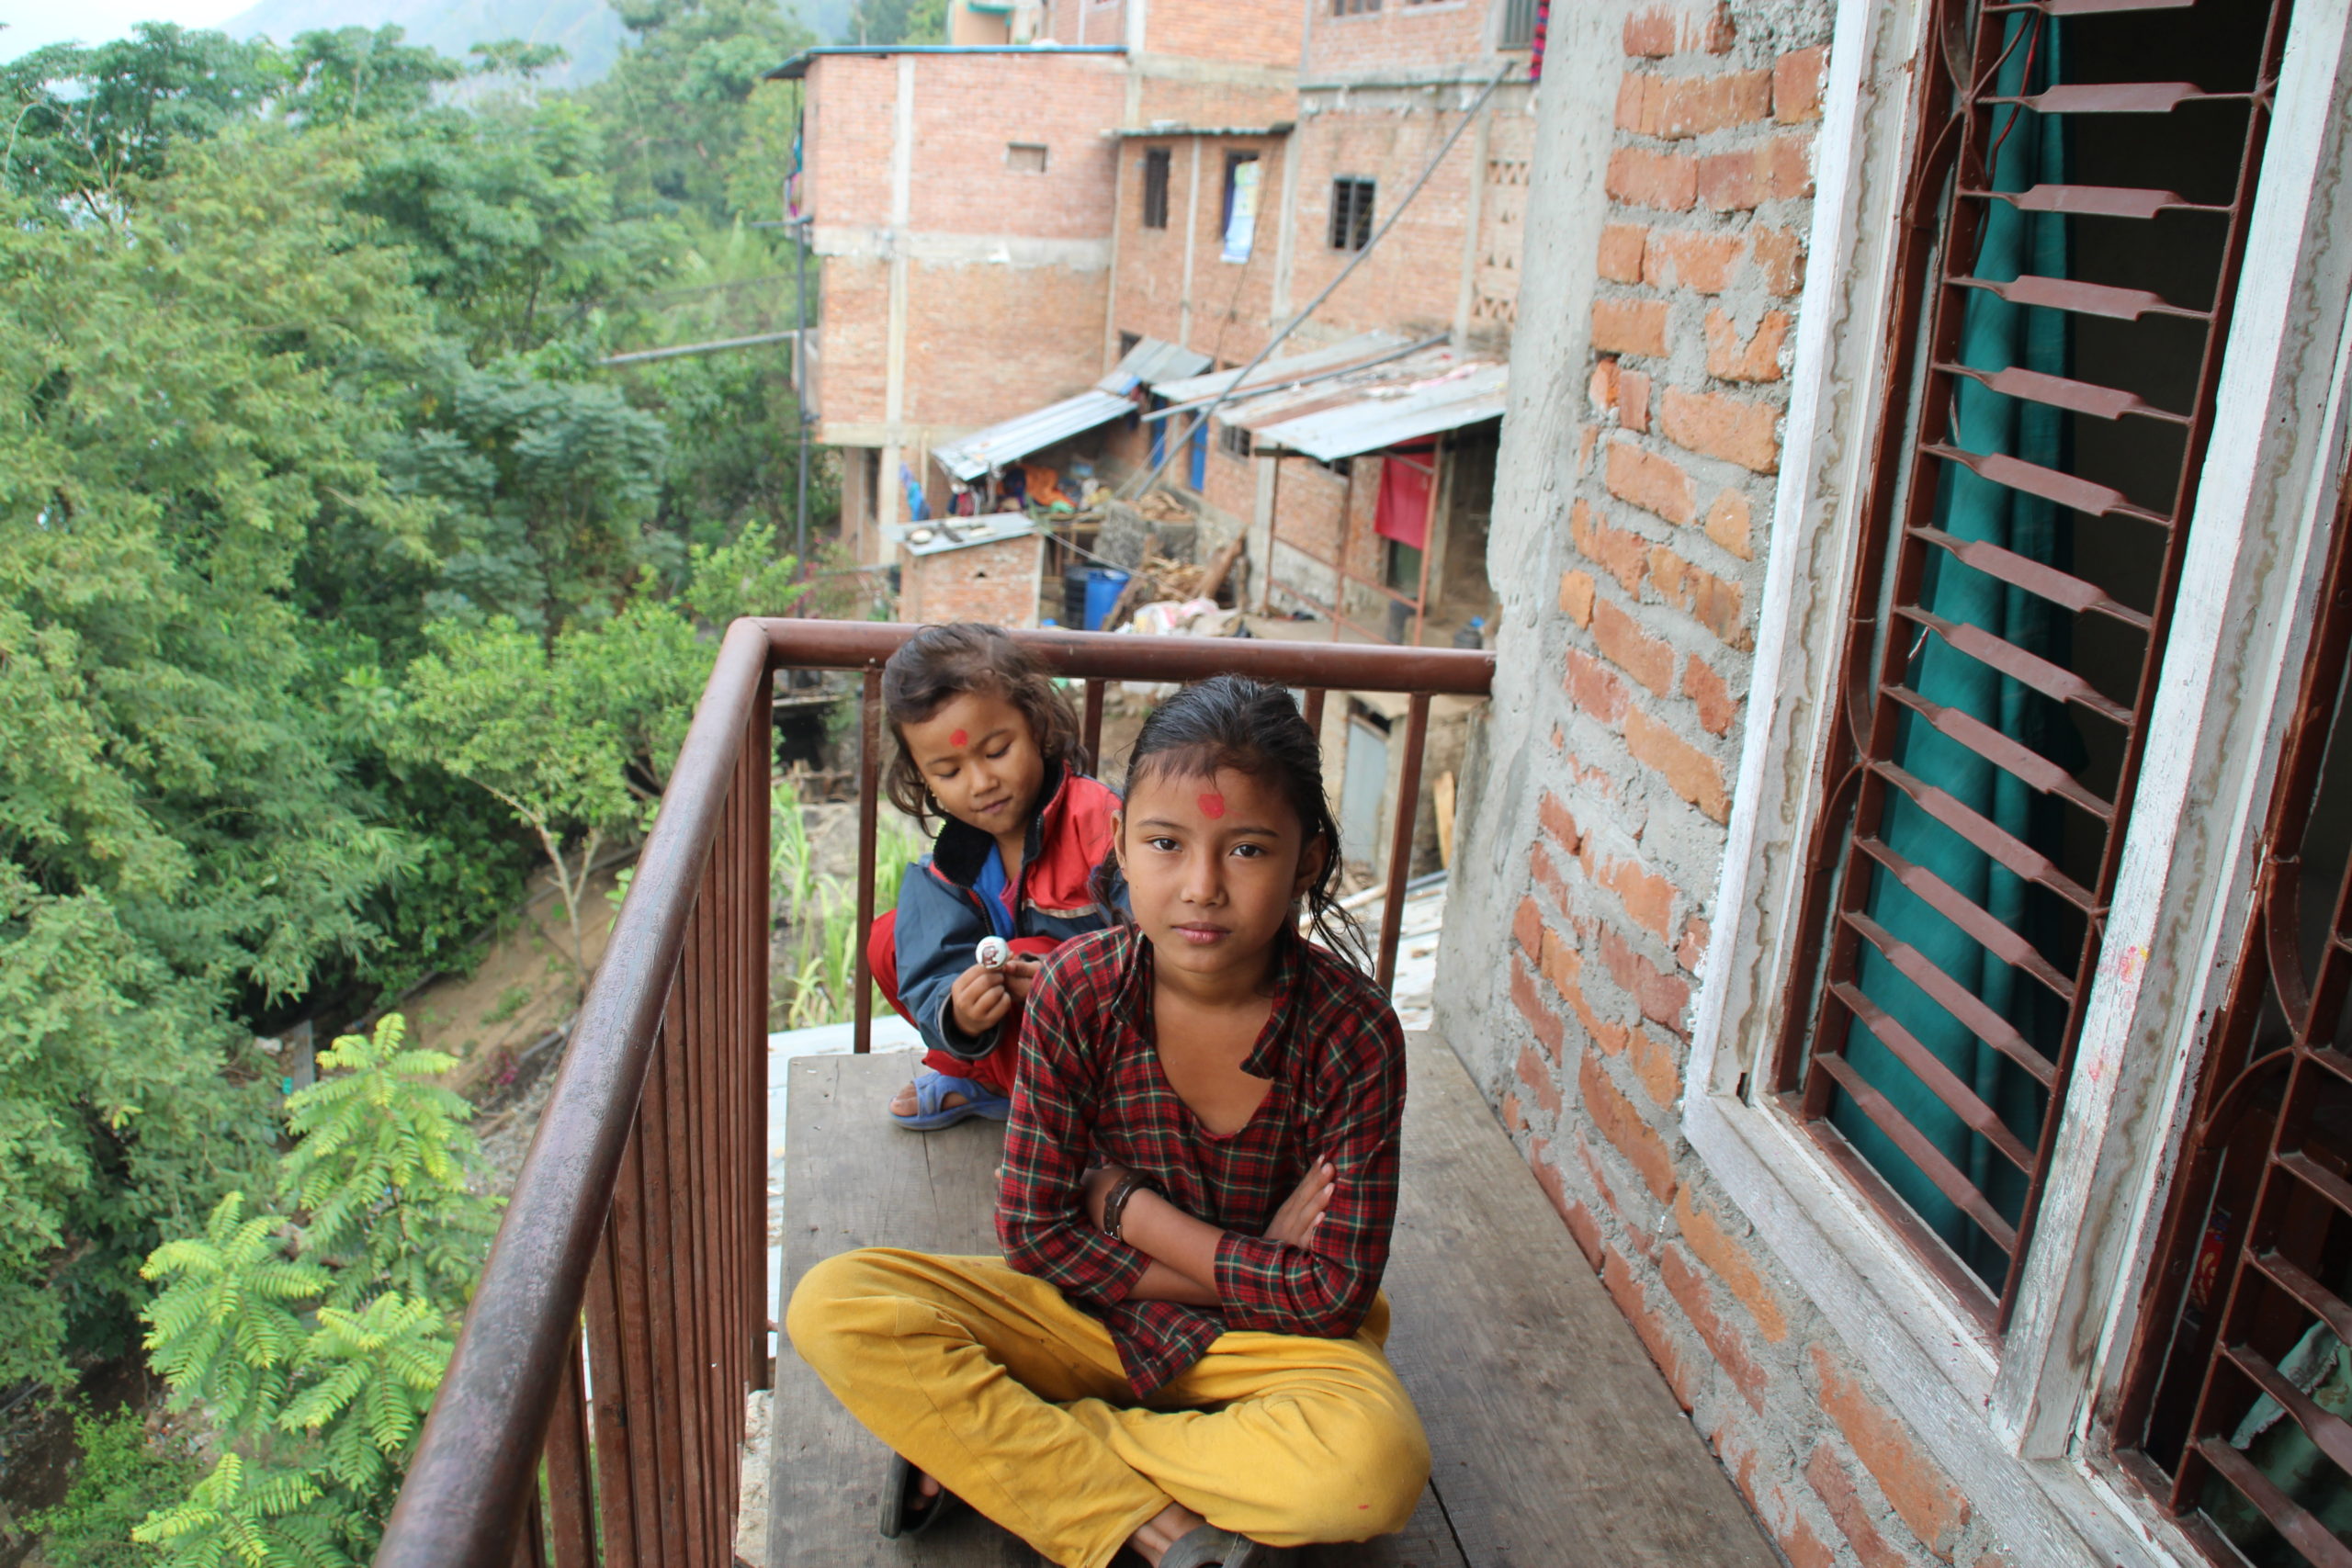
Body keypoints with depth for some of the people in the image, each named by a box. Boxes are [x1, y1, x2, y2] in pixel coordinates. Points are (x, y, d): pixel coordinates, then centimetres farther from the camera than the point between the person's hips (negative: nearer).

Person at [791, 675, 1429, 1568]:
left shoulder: (1354, 1033, -20)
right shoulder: (1077, 990, -16)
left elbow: (1334, 1294, -18)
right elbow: (1035, 1230, -11)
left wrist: (1126, 1202, -16)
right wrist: (1246, 1267, -16)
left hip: (1267, 1336, -1)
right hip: (1095, 1307, 2)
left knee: (1377, 1467, -35)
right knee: (834, 1307, -20)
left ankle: (982, 1450, -20)